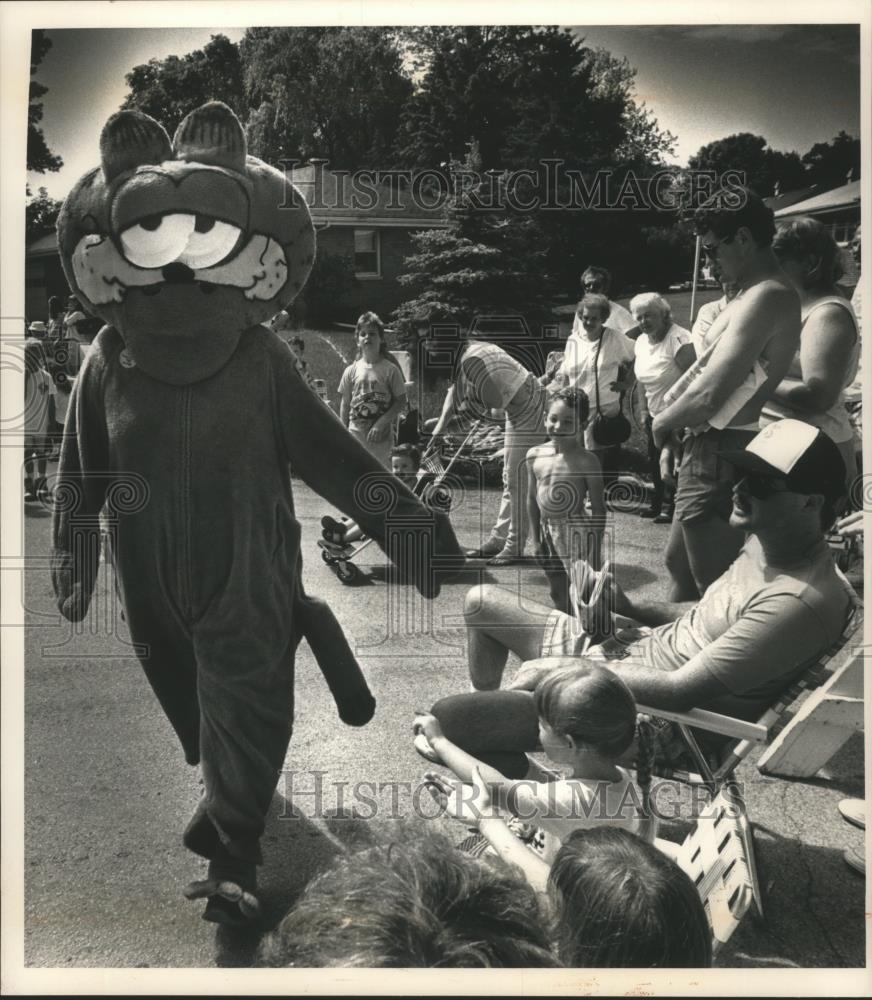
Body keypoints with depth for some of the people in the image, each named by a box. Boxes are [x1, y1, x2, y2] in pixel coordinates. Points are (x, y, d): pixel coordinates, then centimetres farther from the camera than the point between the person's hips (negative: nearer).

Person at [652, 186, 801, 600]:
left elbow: (709, 396, -28)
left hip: (719, 455, -11)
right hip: (713, 449, 11)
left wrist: (662, 422, -9)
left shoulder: (765, 297, -21)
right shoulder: (759, 291, 13)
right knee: (679, 563, 24)